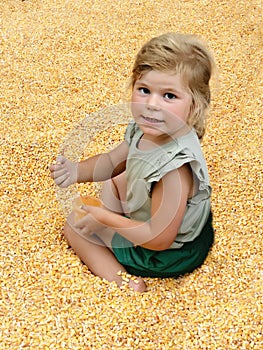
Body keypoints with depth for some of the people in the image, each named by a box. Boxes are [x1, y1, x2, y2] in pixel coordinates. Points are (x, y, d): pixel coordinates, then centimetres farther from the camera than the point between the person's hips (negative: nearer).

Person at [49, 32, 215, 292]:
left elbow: (160, 239, -33)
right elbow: (113, 161, 3)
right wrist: (77, 171, -18)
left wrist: (104, 218, -23)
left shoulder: (174, 166, -40)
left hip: (170, 255, -8)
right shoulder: (143, 130, -16)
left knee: (75, 226, 4)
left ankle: (122, 283, -4)